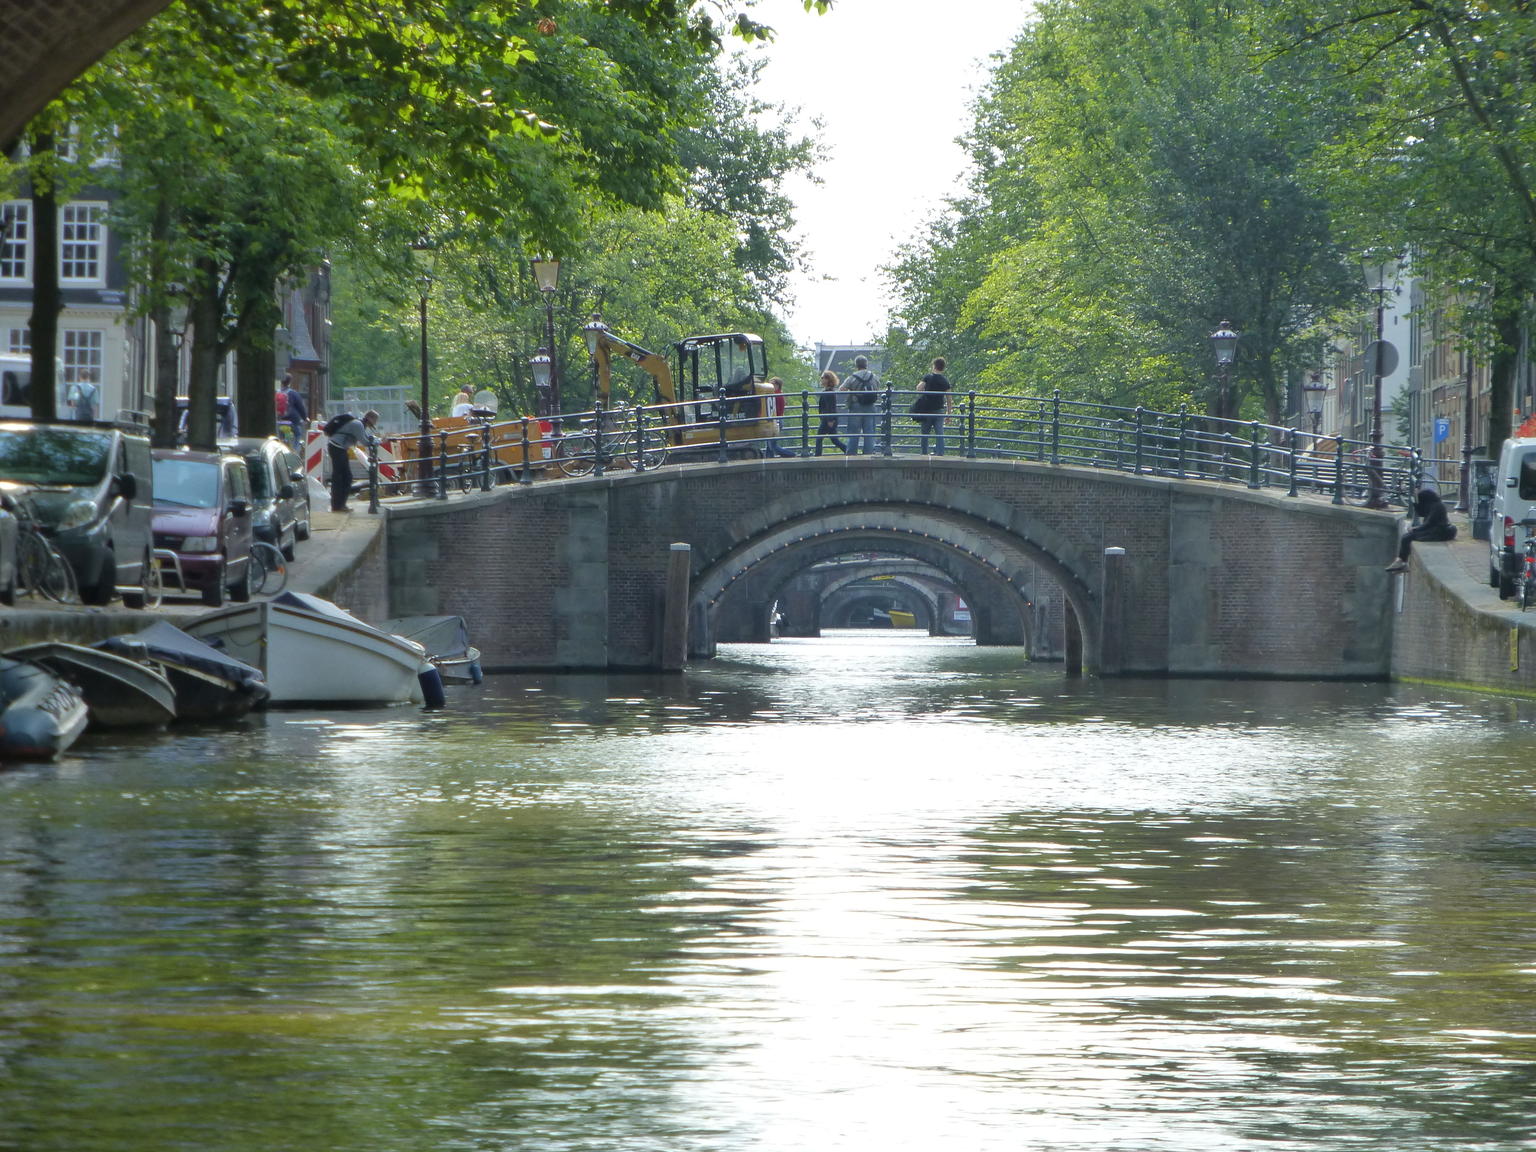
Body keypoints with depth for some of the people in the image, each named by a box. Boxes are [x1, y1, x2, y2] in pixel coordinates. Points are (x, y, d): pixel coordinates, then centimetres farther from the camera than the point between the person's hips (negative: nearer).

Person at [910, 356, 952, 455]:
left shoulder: (928, 377, -5)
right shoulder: (945, 380, 3)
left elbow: (919, 388, -16)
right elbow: (948, 398, 4)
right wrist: (948, 412, 11)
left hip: (927, 409, -2)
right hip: (940, 409, 2)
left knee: (924, 432, 9)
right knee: (939, 432, -1)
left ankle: (924, 452, 11)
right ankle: (940, 452, -9)